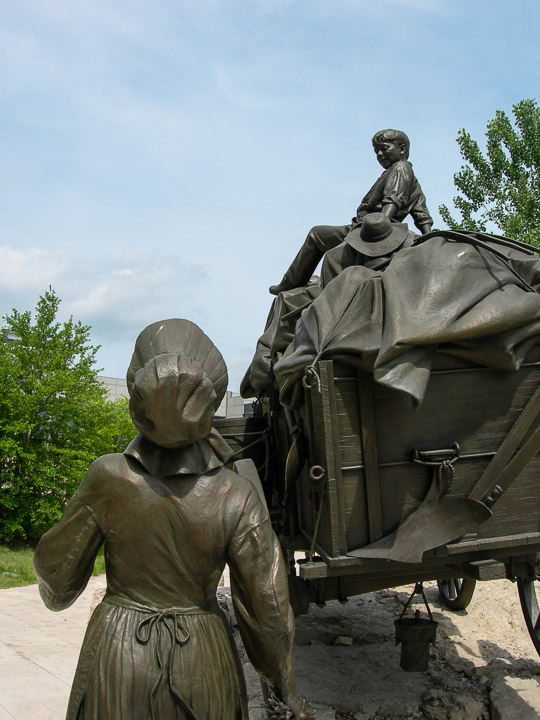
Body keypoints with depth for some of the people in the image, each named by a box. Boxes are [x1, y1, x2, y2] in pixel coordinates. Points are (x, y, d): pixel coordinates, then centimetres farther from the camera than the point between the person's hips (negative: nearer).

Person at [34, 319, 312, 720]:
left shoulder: (108, 478, -18)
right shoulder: (238, 498, -18)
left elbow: (58, 570, -3)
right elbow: (267, 609, -12)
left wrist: (56, 593, 21)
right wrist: (283, 685, 5)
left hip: (118, 653, 0)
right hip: (201, 660, 0)